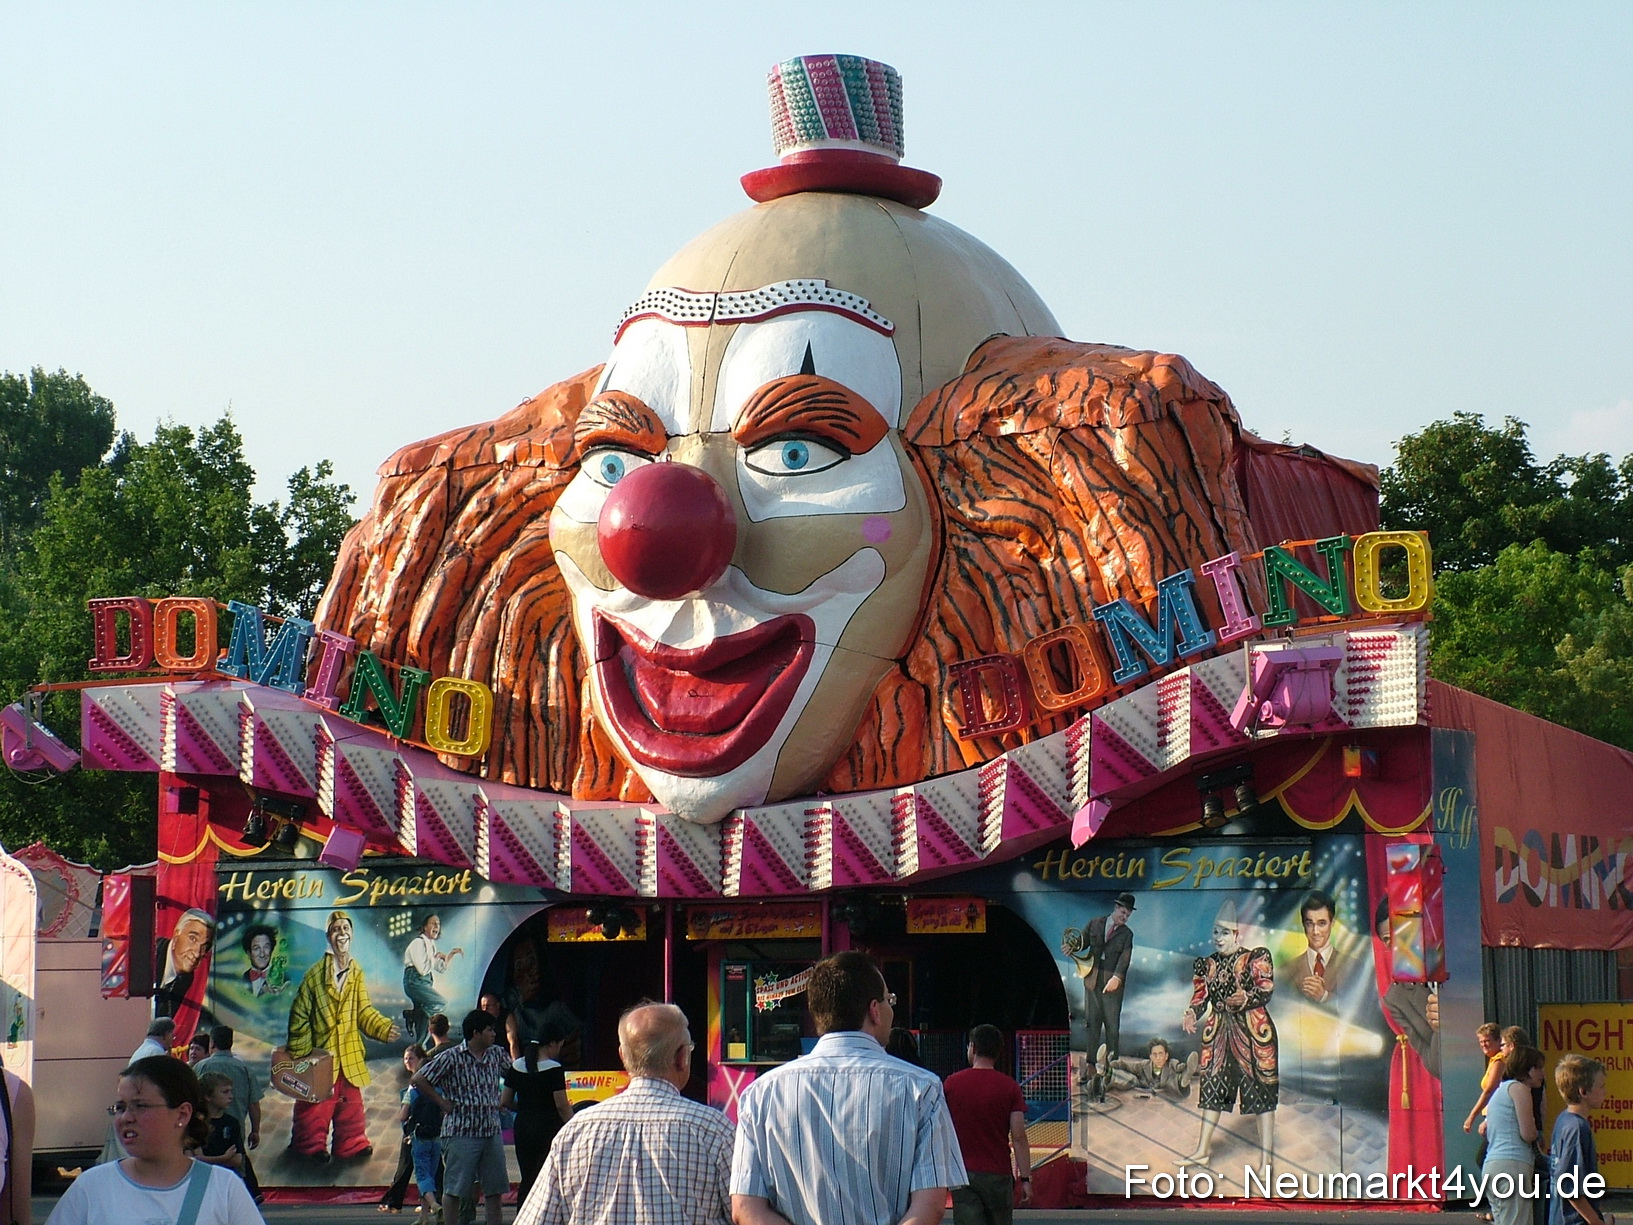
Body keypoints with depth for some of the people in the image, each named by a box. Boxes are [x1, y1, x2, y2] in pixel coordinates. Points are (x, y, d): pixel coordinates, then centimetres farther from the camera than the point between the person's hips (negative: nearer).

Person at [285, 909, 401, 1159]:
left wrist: (384, 1029, -13)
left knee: (350, 1103, 13)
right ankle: (311, 1145, 18)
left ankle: (351, 1143, 25)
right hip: (320, 1052, -4)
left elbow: (364, 1012, 4)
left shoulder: (357, 973, 4)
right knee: (316, 1106, 3)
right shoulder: (316, 973, -10)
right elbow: (299, 1015, -7)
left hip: (350, 1054, 4)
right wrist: (298, 1053, -8)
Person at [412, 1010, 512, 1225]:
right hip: (461, 1132, -6)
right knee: (454, 1188, -1)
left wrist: (502, 1101, 13)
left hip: (492, 1132, 6)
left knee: (495, 1187, 8)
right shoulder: (452, 1058, -9)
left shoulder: (496, 1054, 9)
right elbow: (417, 1080, -9)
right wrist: (442, 1102, -7)